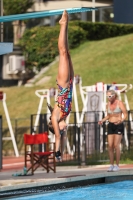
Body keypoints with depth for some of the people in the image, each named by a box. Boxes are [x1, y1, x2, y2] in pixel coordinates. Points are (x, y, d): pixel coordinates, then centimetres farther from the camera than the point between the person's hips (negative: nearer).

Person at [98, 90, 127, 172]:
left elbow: (125, 115, -9)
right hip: (110, 125, 5)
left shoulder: (120, 103, -8)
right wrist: (102, 121, 3)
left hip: (119, 126, -5)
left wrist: (120, 120, -27)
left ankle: (117, 165, -7)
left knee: (116, 145, -12)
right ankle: (112, 165, 3)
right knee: (110, 146, -2)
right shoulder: (108, 104, 9)